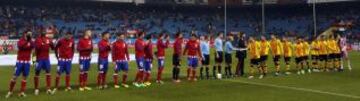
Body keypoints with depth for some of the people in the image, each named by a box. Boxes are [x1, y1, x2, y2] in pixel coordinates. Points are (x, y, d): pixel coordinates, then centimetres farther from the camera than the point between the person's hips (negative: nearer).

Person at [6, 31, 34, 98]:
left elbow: (33, 46, -20)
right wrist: (26, 40, -35)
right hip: (19, 61, -2)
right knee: (15, 76, -1)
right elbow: (20, 46, -26)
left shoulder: (31, 42, 3)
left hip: (27, 62, 3)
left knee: (25, 77, 4)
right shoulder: (20, 41, -4)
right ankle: (10, 92, 11)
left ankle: (22, 92, 11)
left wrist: (30, 40, -31)